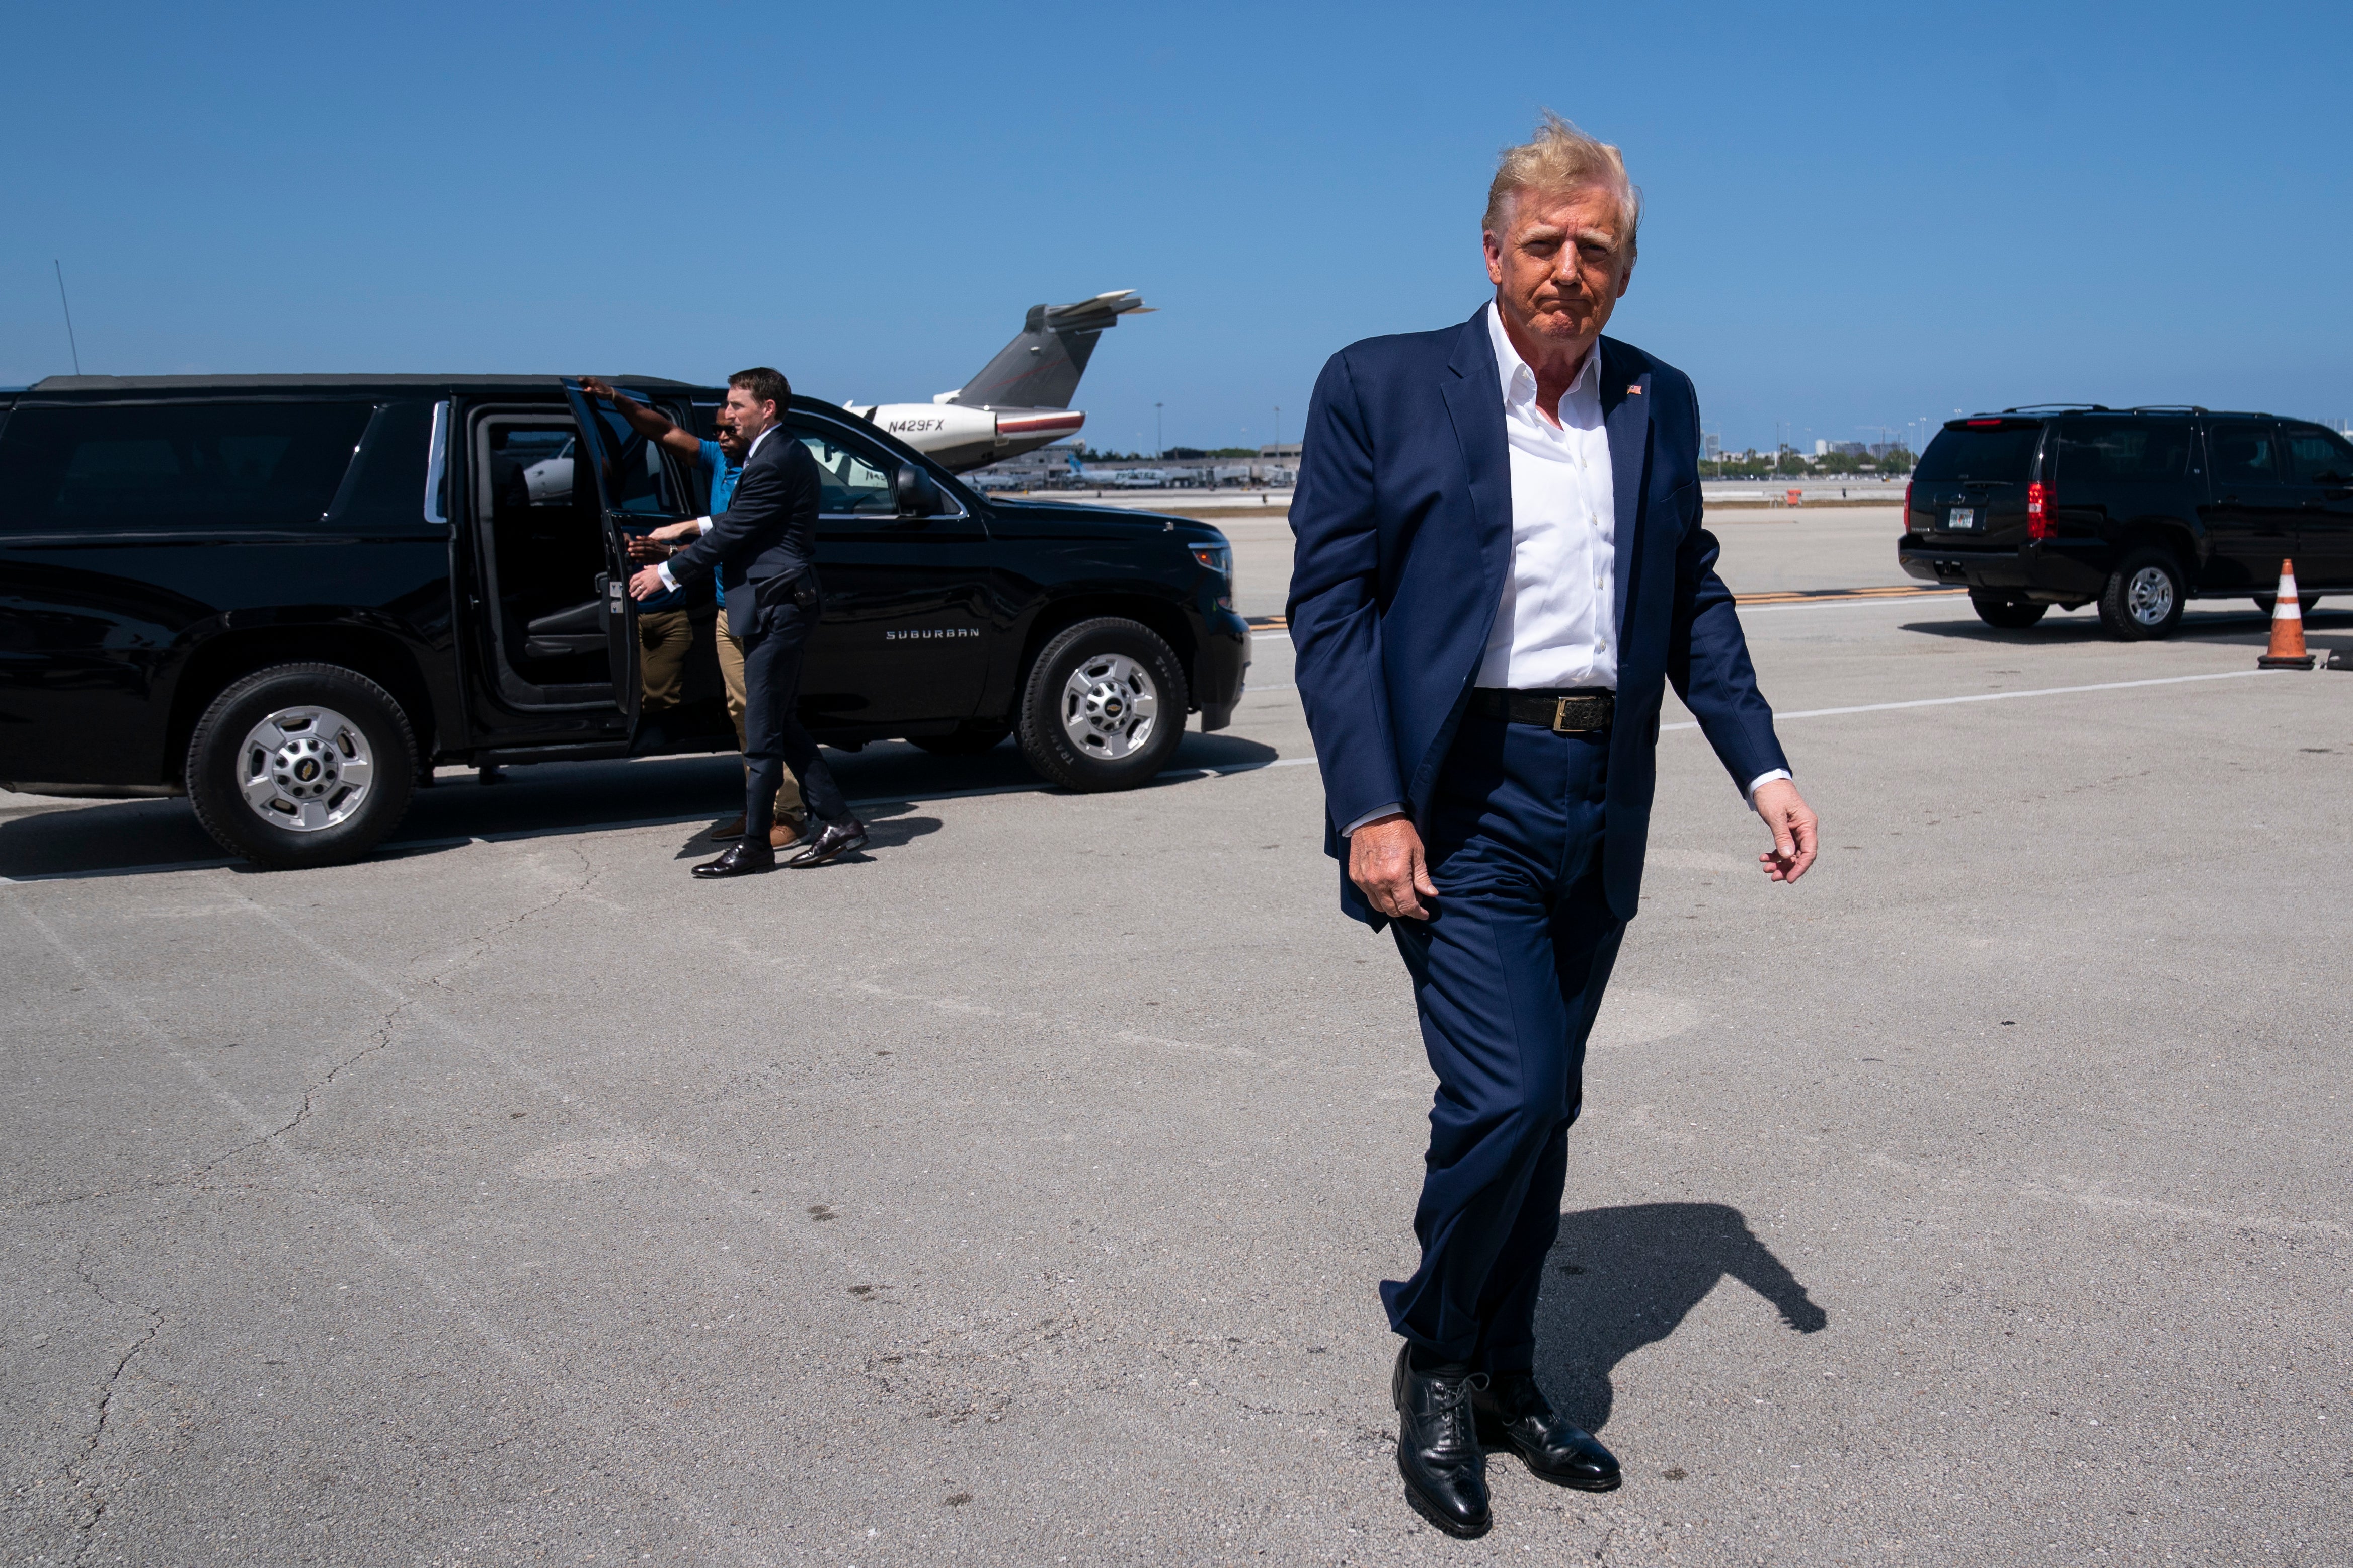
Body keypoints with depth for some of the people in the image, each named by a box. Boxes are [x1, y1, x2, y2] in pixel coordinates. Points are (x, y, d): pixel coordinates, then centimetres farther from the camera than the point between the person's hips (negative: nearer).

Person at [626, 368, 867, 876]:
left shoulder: (773, 463, -15)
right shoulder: (787, 454, 17)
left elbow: (732, 534, -15)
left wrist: (667, 573, -7)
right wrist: (693, 526, 24)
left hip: (775, 606, -11)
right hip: (781, 607, 11)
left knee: (762, 734, -5)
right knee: (781, 726, 13)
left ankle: (754, 845, 1)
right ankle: (836, 823, 14)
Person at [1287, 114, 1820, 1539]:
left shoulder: (1662, 403, 11)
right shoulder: (1383, 387, -2)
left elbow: (1692, 598, 16)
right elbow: (1330, 602, -6)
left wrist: (1763, 766, 6)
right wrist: (1370, 808, -15)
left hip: (1602, 803, 5)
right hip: (1461, 802, -5)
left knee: (1541, 1108, 12)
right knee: (1509, 1092, -13)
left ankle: (1502, 1379, 29)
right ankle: (1435, 1354, 14)